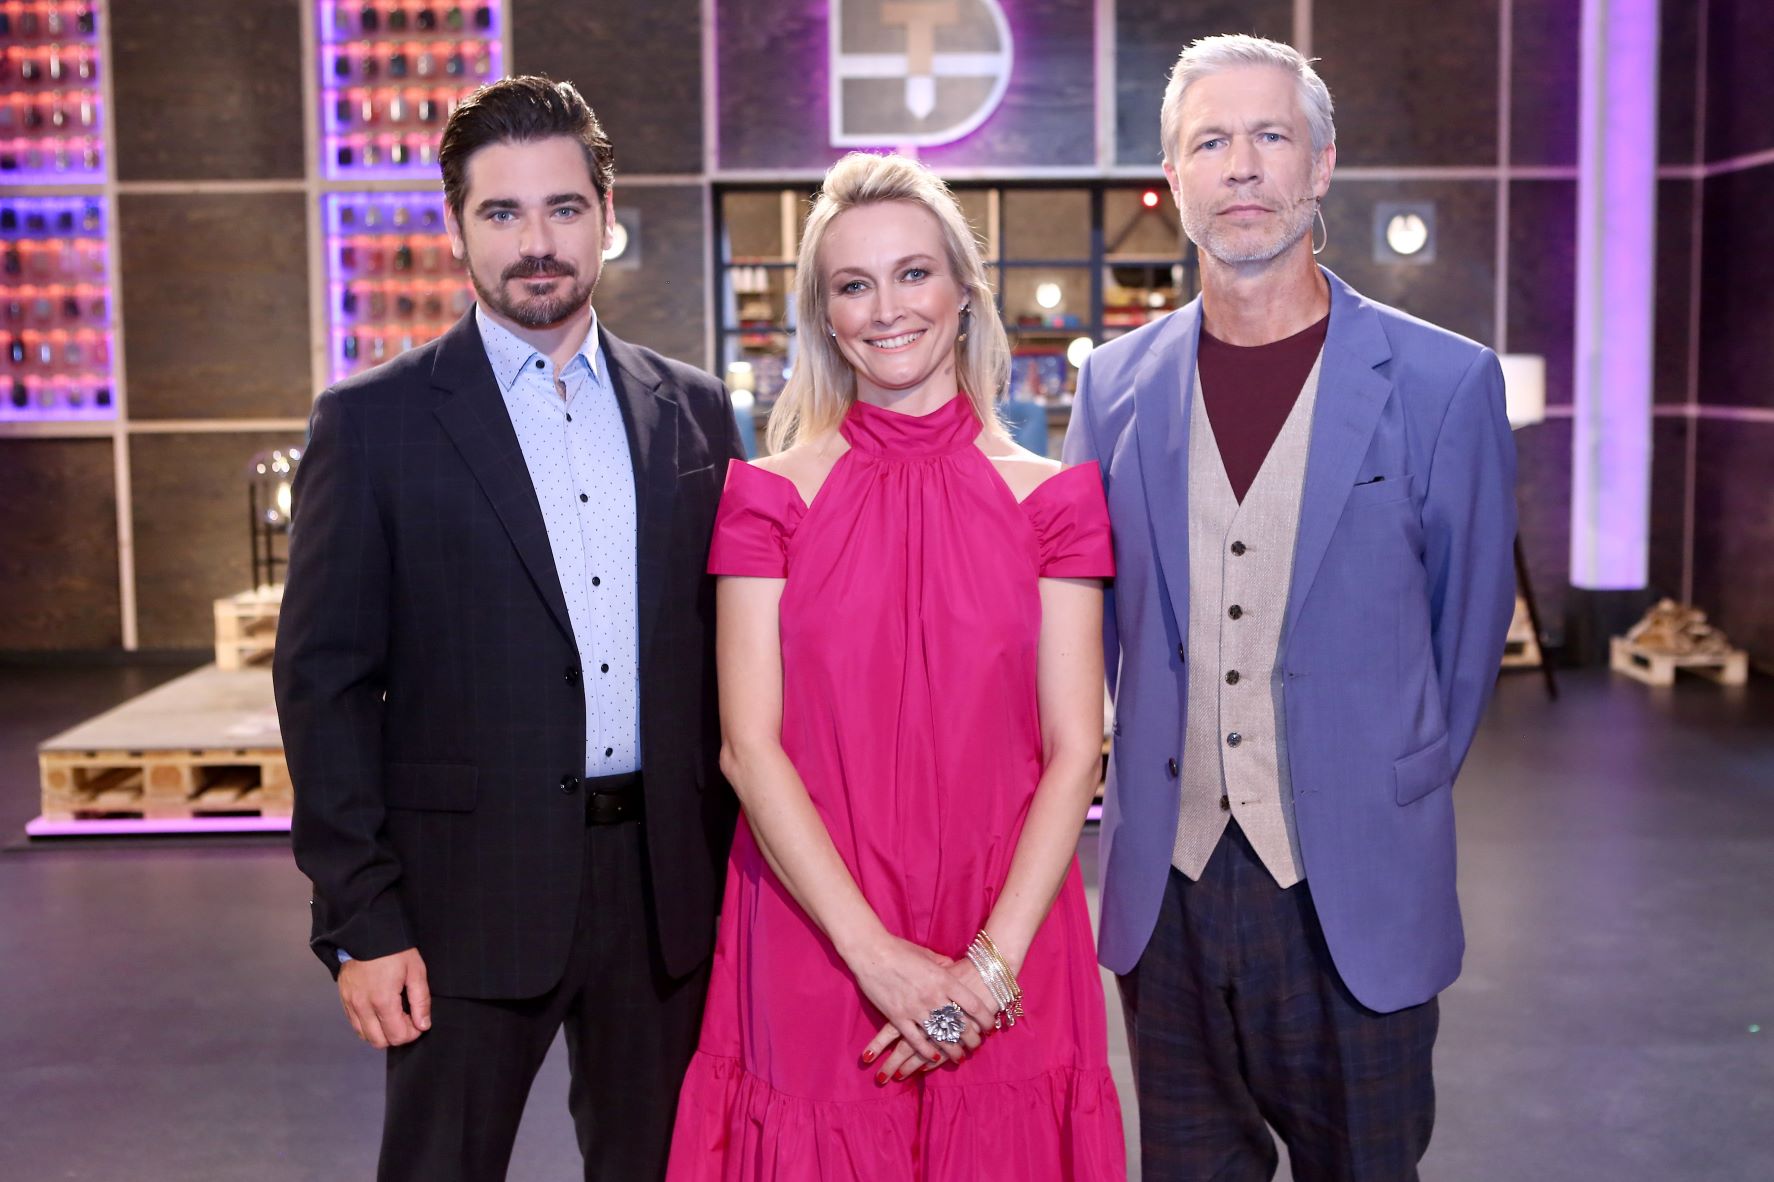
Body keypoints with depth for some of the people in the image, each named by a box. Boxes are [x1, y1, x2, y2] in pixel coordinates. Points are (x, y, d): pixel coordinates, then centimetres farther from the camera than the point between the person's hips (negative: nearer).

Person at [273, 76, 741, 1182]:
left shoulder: (693, 409, 7)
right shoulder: (374, 423, -3)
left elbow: (722, 648, 10)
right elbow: (325, 683, -5)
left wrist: (734, 868, 6)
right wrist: (360, 921, -9)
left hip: (666, 883, 3)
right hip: (472, 892, -3)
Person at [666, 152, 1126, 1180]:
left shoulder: (1050, 499, 1)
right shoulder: (769, 497, 0)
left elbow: (1074, 750, -3)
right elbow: (750, 745, -6)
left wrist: (990, 964, -13)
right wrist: (880, 958, -14)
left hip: (1004, 957, 1)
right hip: (813, 940, 0)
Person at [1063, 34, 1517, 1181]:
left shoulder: (1445, 382, -5)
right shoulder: (1117, 384, 3)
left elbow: (1469, 627, 4)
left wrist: (1398, 798, 7)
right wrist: (1142, 796, 9)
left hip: (1359, 900, -2)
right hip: (1168, 884, 3)